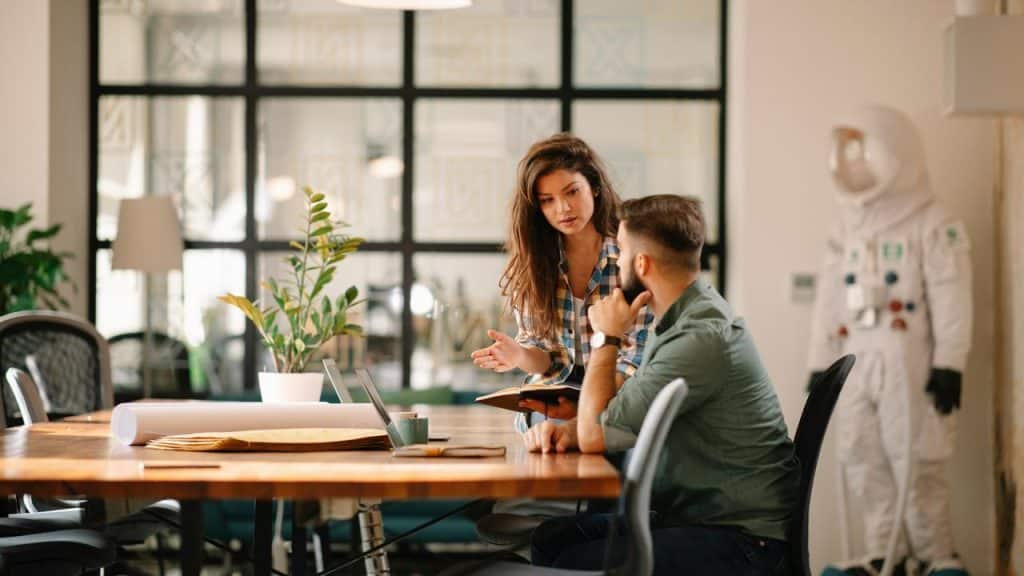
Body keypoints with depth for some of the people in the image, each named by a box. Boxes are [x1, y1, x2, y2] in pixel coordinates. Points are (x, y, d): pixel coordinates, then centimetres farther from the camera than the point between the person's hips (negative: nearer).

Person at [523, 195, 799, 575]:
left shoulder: (701, 338, -23)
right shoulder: (681, 319, 10)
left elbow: (595, 435, -17)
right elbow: (613, 414, 18)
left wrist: (606, 339, -6)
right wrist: (567, 430, -3)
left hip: (738, 537, -10)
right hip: (690, 513, 10)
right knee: (550, 537, -2)